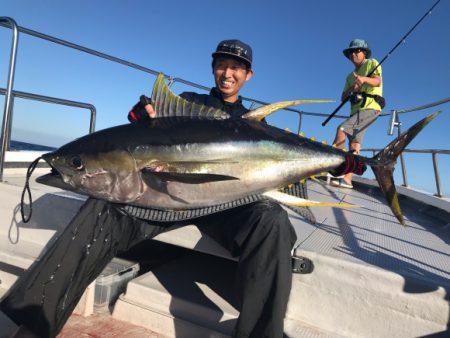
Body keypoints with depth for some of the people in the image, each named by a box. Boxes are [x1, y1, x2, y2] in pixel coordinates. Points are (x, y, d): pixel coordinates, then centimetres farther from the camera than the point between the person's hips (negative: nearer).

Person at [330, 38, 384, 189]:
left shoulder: (372, 63, 5)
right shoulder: (350, 76, 23)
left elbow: (378, 82, -14)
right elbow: (343, 97, 11)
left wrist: (364, 79, -36)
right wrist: (351, 89, -11)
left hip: (370, 107, -7)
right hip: (356, 110, 7)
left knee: (341, 129, -24)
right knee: (354, 144, -3)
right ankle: (347, 179, -9)